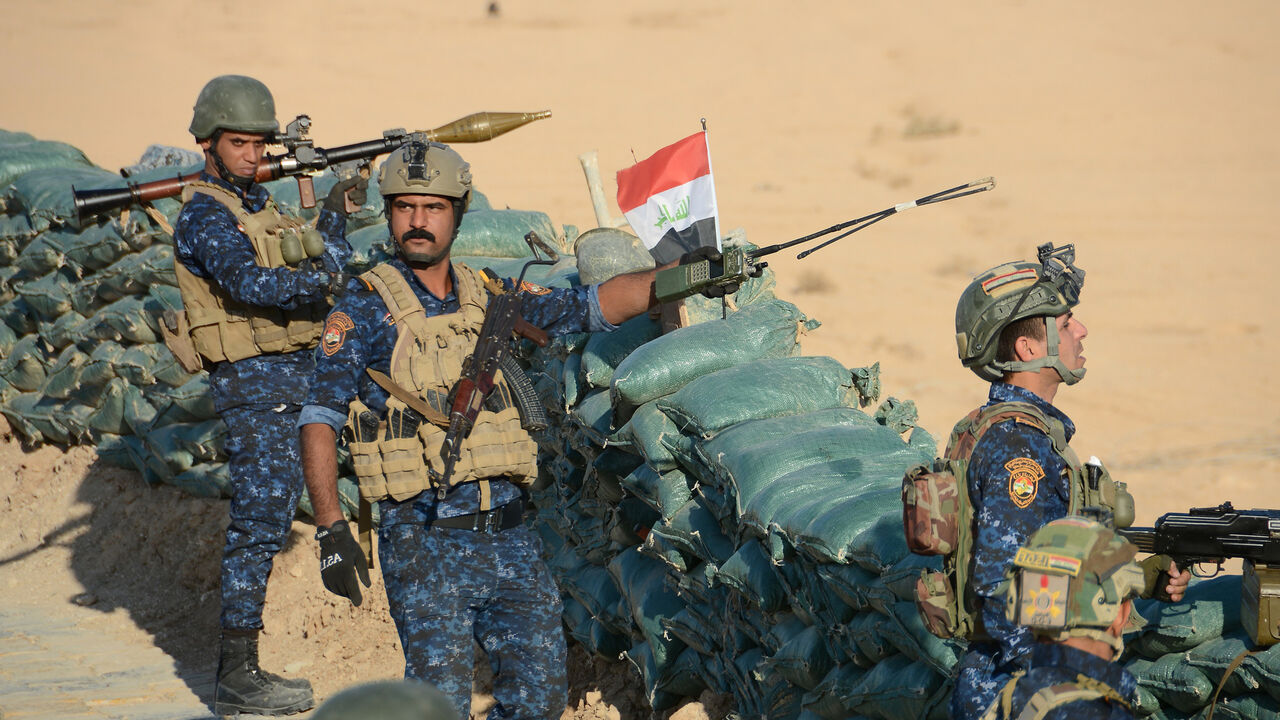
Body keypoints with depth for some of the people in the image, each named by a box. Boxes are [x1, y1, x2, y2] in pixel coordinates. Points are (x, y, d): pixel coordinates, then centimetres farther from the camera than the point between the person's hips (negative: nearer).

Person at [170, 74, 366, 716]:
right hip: (255, 380, -10)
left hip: (291, 378, 10)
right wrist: (319, 281, -38)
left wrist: (336, 210, 4)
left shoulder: (256, 206, 18)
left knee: (265, 517, 12)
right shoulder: (204, 215, -12)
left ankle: (238, 668, 18)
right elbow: (247, 283, -30)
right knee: (260, 521, -10)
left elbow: (326, 269, 18)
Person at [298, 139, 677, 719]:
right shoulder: (364, 313, -3)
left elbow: (591, 306, 9)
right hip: (424, 544, -5)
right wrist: (331, 531, -14)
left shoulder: (490, 298, 10)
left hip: (508, 536, 5)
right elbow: (318, 422, -5)